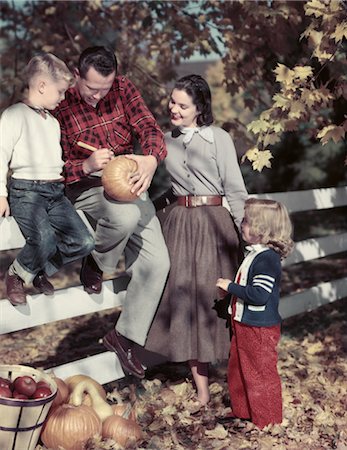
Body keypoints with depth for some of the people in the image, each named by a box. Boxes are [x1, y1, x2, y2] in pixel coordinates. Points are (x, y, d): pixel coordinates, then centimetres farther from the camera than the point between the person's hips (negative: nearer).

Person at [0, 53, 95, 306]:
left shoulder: (53, 121, 22)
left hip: (56, 192, 8)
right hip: (26, 190, -8)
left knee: (84, 242, -8)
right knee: (45, 241, -30)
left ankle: (40, 271, 15)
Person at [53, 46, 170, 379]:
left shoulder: (123, 88, 0)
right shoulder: (60, 105, -9)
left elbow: (148, 127, -6)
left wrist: (151, 158, -28)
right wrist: (87, 166, -29)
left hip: (129, 185, 4)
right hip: (86, 187, -4)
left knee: (157, 262, -8)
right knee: (126, 216, -39)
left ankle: (123, 336, 9)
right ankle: (95, 264, -3)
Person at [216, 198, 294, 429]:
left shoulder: (267, 258, -23)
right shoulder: (255, 253, 8)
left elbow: (259, 295, -29)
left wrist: (230, 286, -22)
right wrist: (230, 289, 9)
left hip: (260, 329, -10)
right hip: (244, 324, 10)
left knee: (261, 374, 4)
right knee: (237, 369, 20)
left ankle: (268, 420, 19)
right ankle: (242, 410, 36)